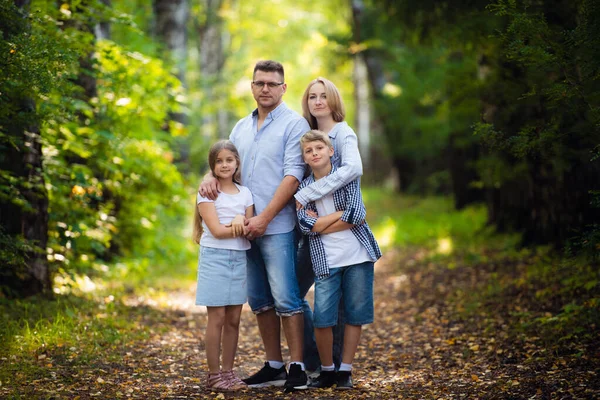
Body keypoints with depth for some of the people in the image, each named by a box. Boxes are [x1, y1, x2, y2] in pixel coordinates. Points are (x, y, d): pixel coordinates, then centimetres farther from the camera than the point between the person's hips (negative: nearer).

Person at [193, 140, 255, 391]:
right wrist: (242, 226, -8)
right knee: (217, 318, -3)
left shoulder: (245, 193, 9)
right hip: (215, 258, -4)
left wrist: (241, 221, -17)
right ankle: (214, 375, 3)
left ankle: (228, 372, 15)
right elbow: (217, 231, -12)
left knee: (233, 319, 6)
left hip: (240, 258, 4)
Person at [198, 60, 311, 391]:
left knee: (285, 298, -7)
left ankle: (297, 367, -1)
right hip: (246, 227, 7)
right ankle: (274, 366, 17)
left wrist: (264, 218, -17)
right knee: (259, 301, 10)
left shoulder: (294, 124, -5)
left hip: (277, 227, -7)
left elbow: (293, 176, -12)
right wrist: (210, 177, -3)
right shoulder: (241, 127, 16)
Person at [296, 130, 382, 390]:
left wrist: (320, 223, -8)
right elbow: (306, 225, -9)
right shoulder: (304, 187, 6)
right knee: (322, 319, -7)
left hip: (358, 256, -1)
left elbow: (357, 215, -12)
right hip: (326, 261, 1)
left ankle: (345, 371, 15)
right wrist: (343, 213, -10)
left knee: (354, 315, 3)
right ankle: (327, 370, 12)